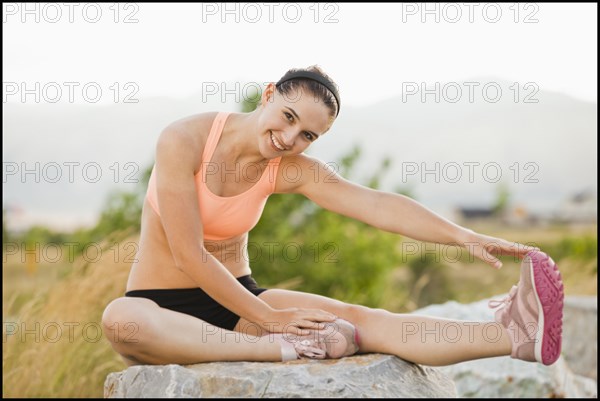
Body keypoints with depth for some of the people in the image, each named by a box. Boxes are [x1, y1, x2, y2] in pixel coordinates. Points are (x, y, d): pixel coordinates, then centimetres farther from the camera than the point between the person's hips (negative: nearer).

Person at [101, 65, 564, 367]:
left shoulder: (291, 168, -5)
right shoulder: (183, 140, -19)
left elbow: (376, 204, -18)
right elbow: (189, 256, -21)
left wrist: (464, 236, -31)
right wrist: (268, 317, -18)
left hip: (235, 297, 3)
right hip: (164, 304, -3)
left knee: (355, 318, -22)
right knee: (119, 320, -42)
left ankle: (517, 334, -39)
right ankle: (286, 349, -35)